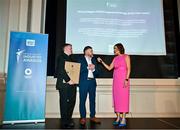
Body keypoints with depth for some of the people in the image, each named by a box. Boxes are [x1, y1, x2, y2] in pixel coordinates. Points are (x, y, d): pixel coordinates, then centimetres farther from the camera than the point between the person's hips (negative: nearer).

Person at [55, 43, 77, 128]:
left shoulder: (70, 58, 22)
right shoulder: (61, 57, -5)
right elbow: (61, 70, -15)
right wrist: (68, 80, -17)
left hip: (71, 84, 8)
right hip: (64, 84, -8)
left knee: (71, 102, 10)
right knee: (65, 102, -1)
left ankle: (68, 120, 23)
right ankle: (65, 123, 8)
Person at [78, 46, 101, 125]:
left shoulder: (94, 60, 17)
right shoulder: (81, 59, 5)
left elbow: (97, 73, 12)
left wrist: (93, 69, -7)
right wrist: (88, 68, -12)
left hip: (92, 82, 4)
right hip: (84, 82, -4)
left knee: (93, 100, 7)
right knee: (82, 100, -2)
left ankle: (92, 117, 17)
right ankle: (83, 118, 7)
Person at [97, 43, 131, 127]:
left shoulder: (126, 56, 1)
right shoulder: (115, 58, 17)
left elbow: (128, 69, -6)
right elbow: (109, 68, 13)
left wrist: (126, 79, -16)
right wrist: (102, 62, 6)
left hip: (123, 79, -6)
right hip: (116, 79, 6)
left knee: (123, 97, -6)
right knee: (116, 97, 4)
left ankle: (123, 119, -2)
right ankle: (118, 117, 12)